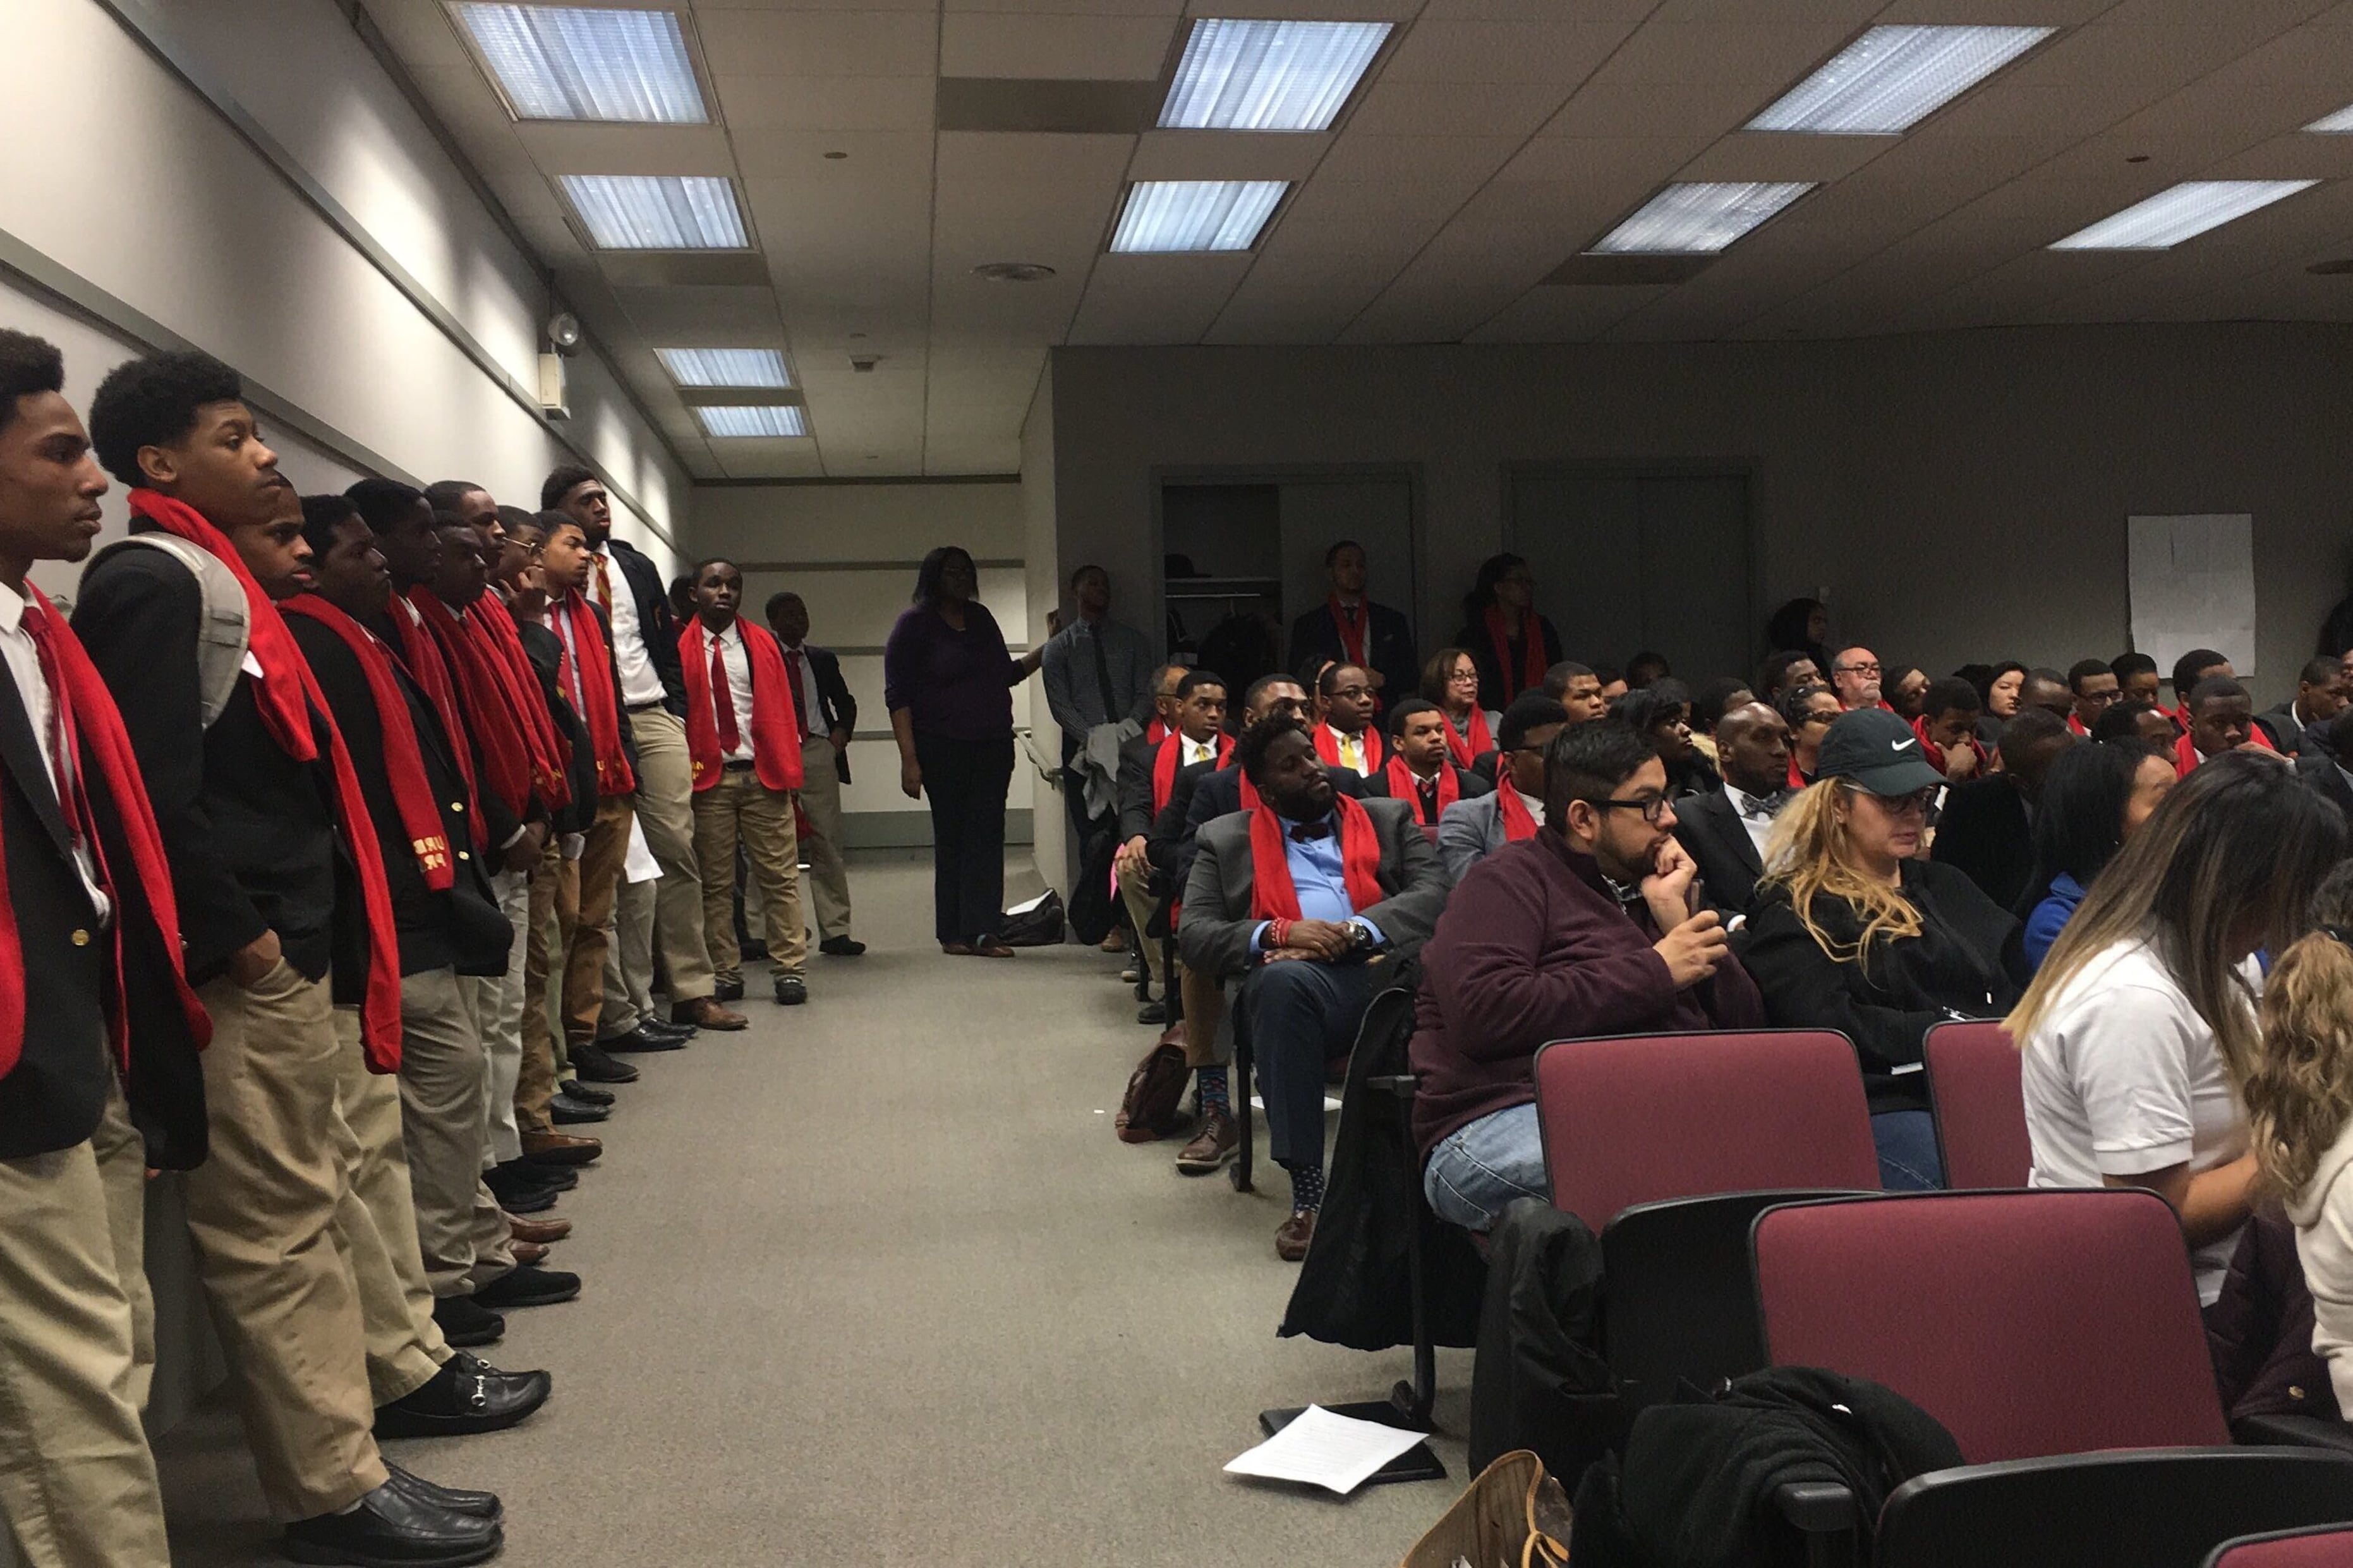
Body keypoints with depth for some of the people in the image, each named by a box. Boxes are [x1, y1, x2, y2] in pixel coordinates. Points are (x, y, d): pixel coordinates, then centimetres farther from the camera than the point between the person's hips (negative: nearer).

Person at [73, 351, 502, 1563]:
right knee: (276, 1234, -1)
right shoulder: (152, 583, -11)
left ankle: (341, 1460, 25)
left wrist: (312, 934, 14)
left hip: (290, 959, 10)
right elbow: (155, 788, -21)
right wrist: (233, 936, -16)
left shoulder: (214, 579, 17)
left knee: (312, 1213, 15)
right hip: (240, 971, -10)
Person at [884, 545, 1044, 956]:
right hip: (943, 749, -5)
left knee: (988, 836, -2)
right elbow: (897, 695, -6)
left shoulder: (981, 618, 15)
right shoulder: (914, 623, -2)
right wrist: (909, 759, -14)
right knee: (951, 837, 0)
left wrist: (1046, 651, 15)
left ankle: (982, 930, -3)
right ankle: (953, 933, 7)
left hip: (994, 747, 5)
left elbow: (1005, 673, 25)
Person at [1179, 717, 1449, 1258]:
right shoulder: (1227, 840, 21)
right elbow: (1193, 934, 8)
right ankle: (1307, 1190, -35)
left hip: (1384, 969, 0)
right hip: (1298, 983, 0)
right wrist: (1279, 933, -10)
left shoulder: (1388, 818, 24)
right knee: (1283, 979, -39)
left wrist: (1354, 931, -10)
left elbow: (1433, 893, 8)